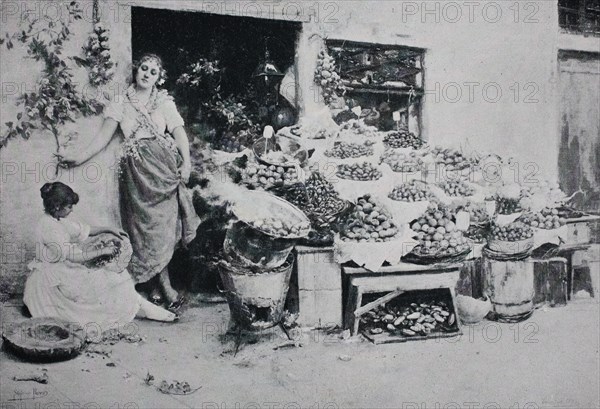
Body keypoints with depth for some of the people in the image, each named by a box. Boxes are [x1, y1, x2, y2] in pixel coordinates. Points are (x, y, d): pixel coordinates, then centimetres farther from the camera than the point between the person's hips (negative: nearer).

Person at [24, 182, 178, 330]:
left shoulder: (59, 217, 2)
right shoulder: (49, 227, -26)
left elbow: (84, 229, 16)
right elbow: (74, 256, -26)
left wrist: (109, 230, 7)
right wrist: (103, 251, -20)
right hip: (55, 278, -9)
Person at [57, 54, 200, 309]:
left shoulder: (164, 102, 12)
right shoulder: (121, 104, 13)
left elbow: (179, 133, 0)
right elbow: (104, 137, 7)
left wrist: (186, 161, -16)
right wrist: (79, 156, -4)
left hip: (163, 165, 0)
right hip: (136, 169, 0)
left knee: (163, 223, -2)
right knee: (147, 224, -2)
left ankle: (157, 285, 11)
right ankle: (165, 288, 4)